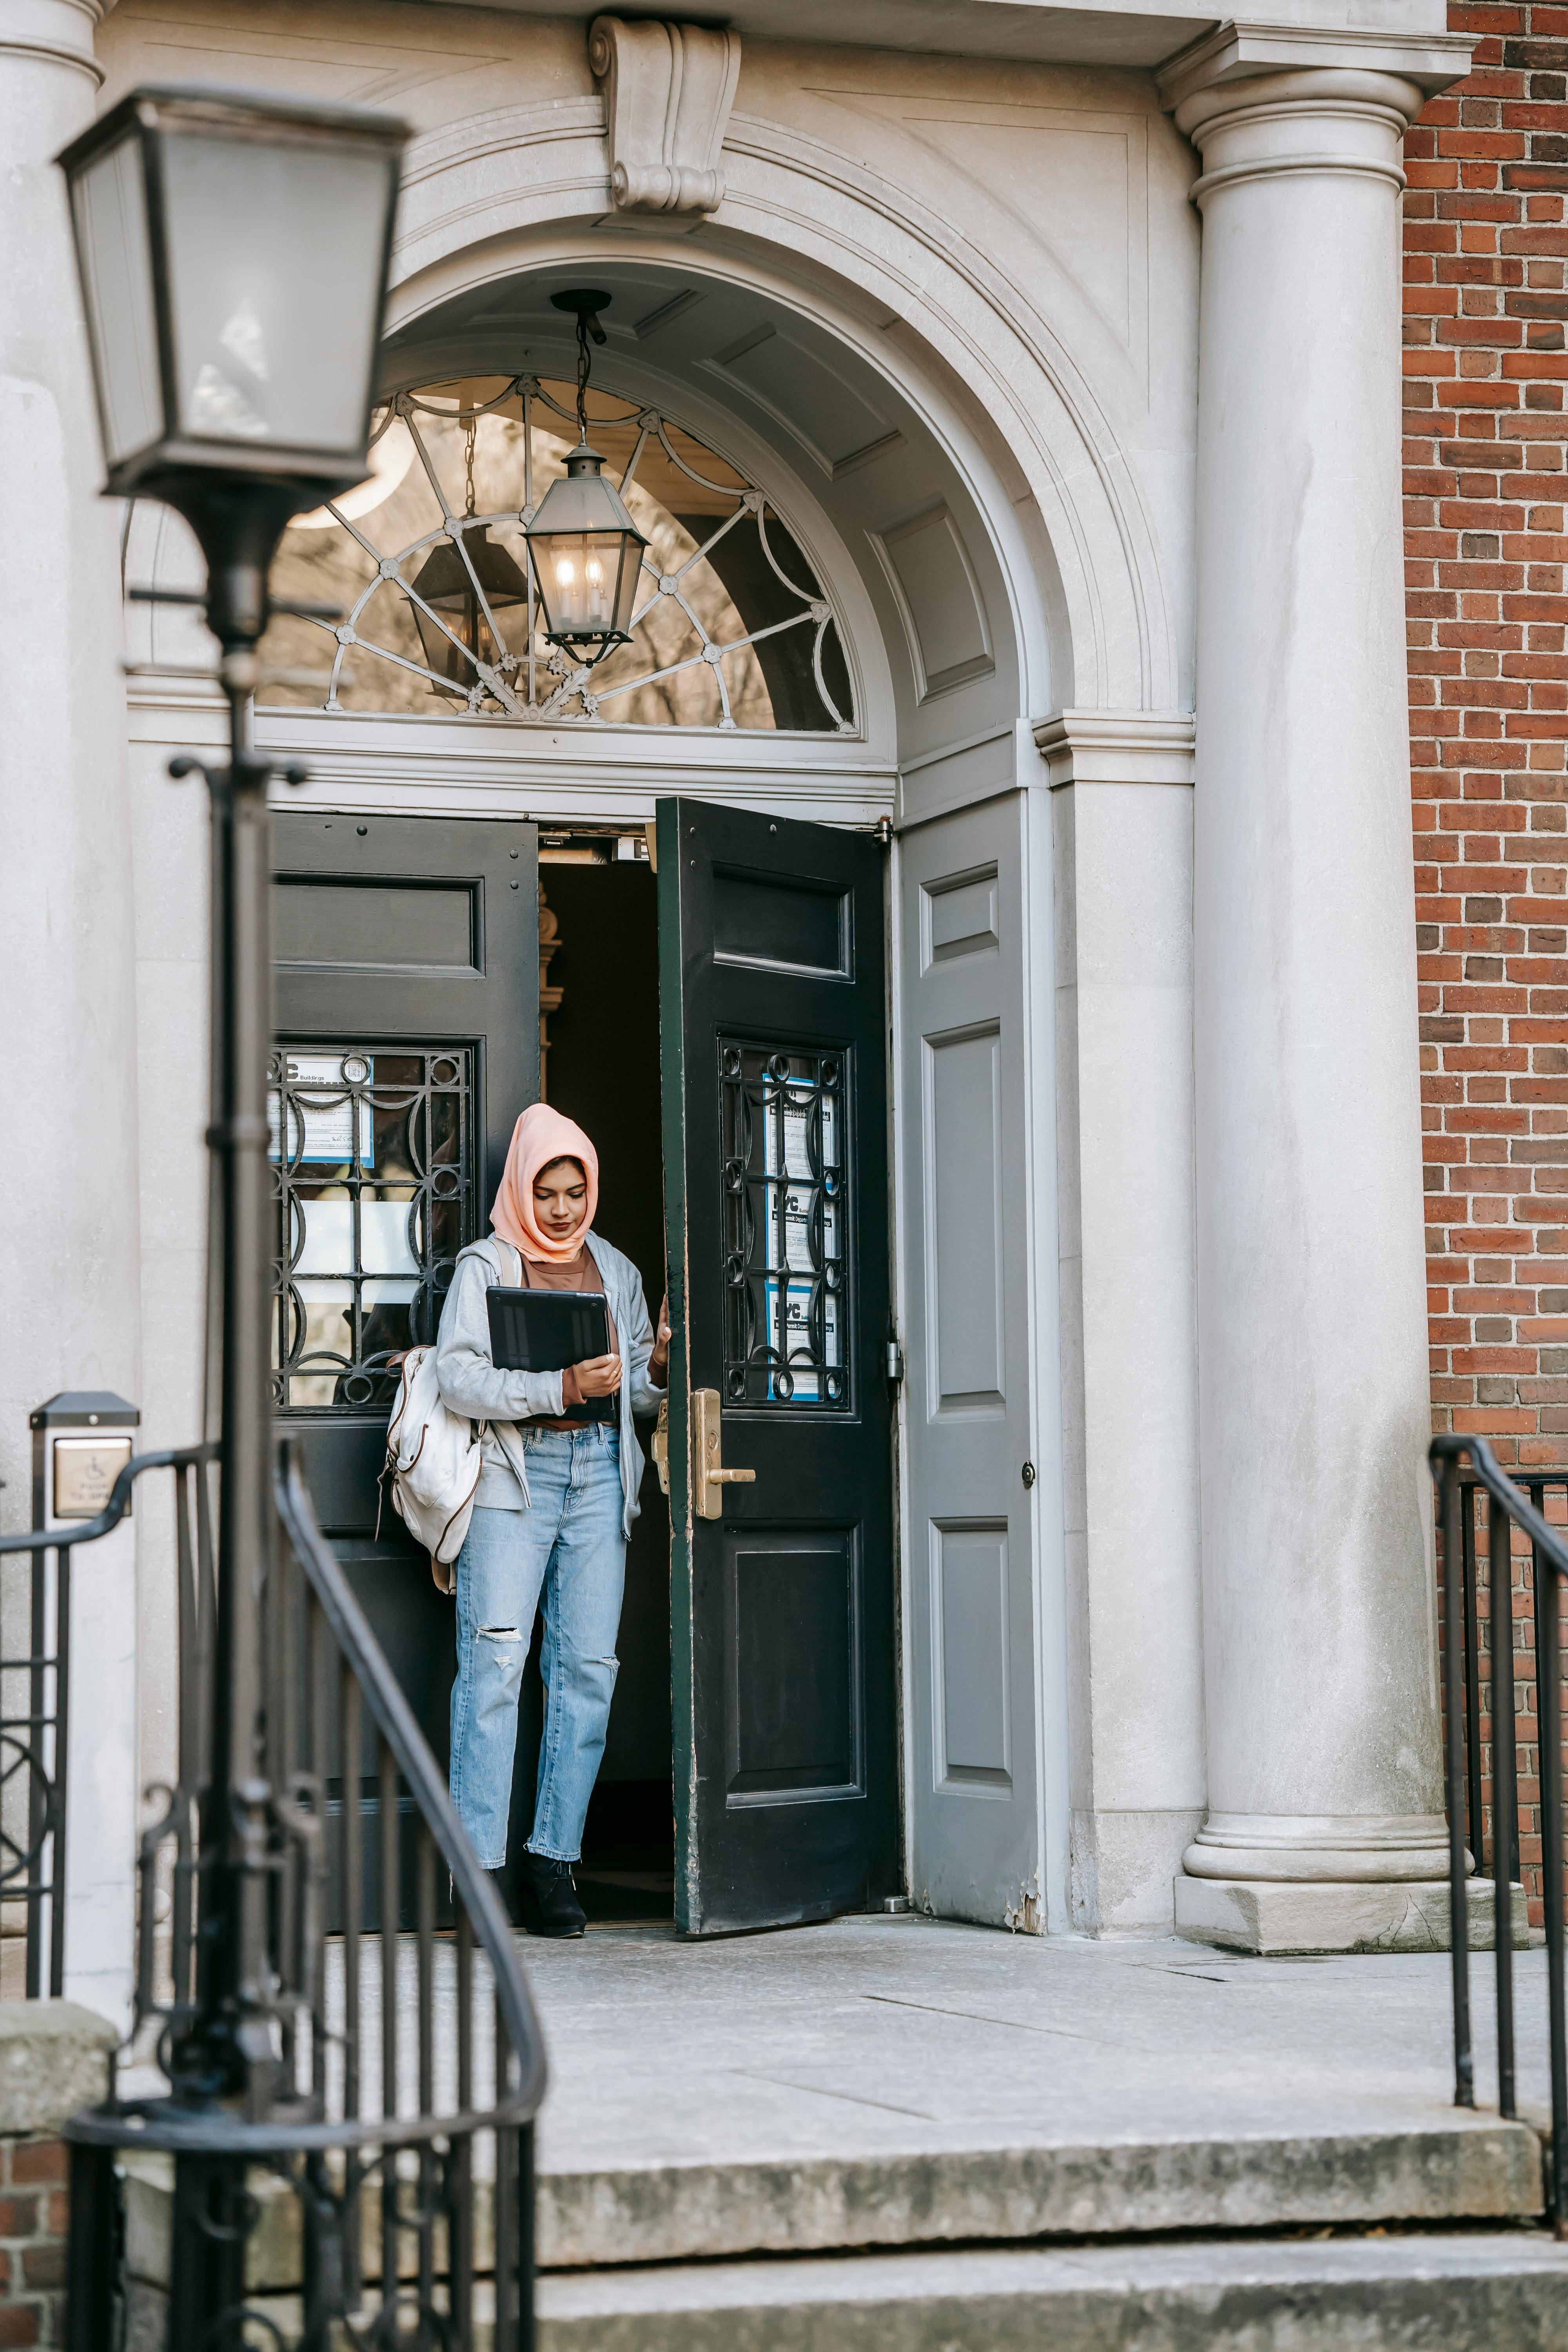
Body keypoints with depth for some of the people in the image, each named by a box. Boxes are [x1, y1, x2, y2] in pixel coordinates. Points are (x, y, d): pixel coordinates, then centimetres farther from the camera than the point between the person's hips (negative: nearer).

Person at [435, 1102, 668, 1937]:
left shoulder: (616, 1270, 19)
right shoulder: (484, 1268, 4)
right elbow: (458, 1378, -8)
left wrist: (657, 1370, -1)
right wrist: (560, 1387, -18)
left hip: (599, 1469, 4)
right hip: (512, 1472, -4)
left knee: (588, 1664, -2)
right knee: (495, 1661, -11)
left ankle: (553, 1859, 4)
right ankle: (482, 1865, -9)